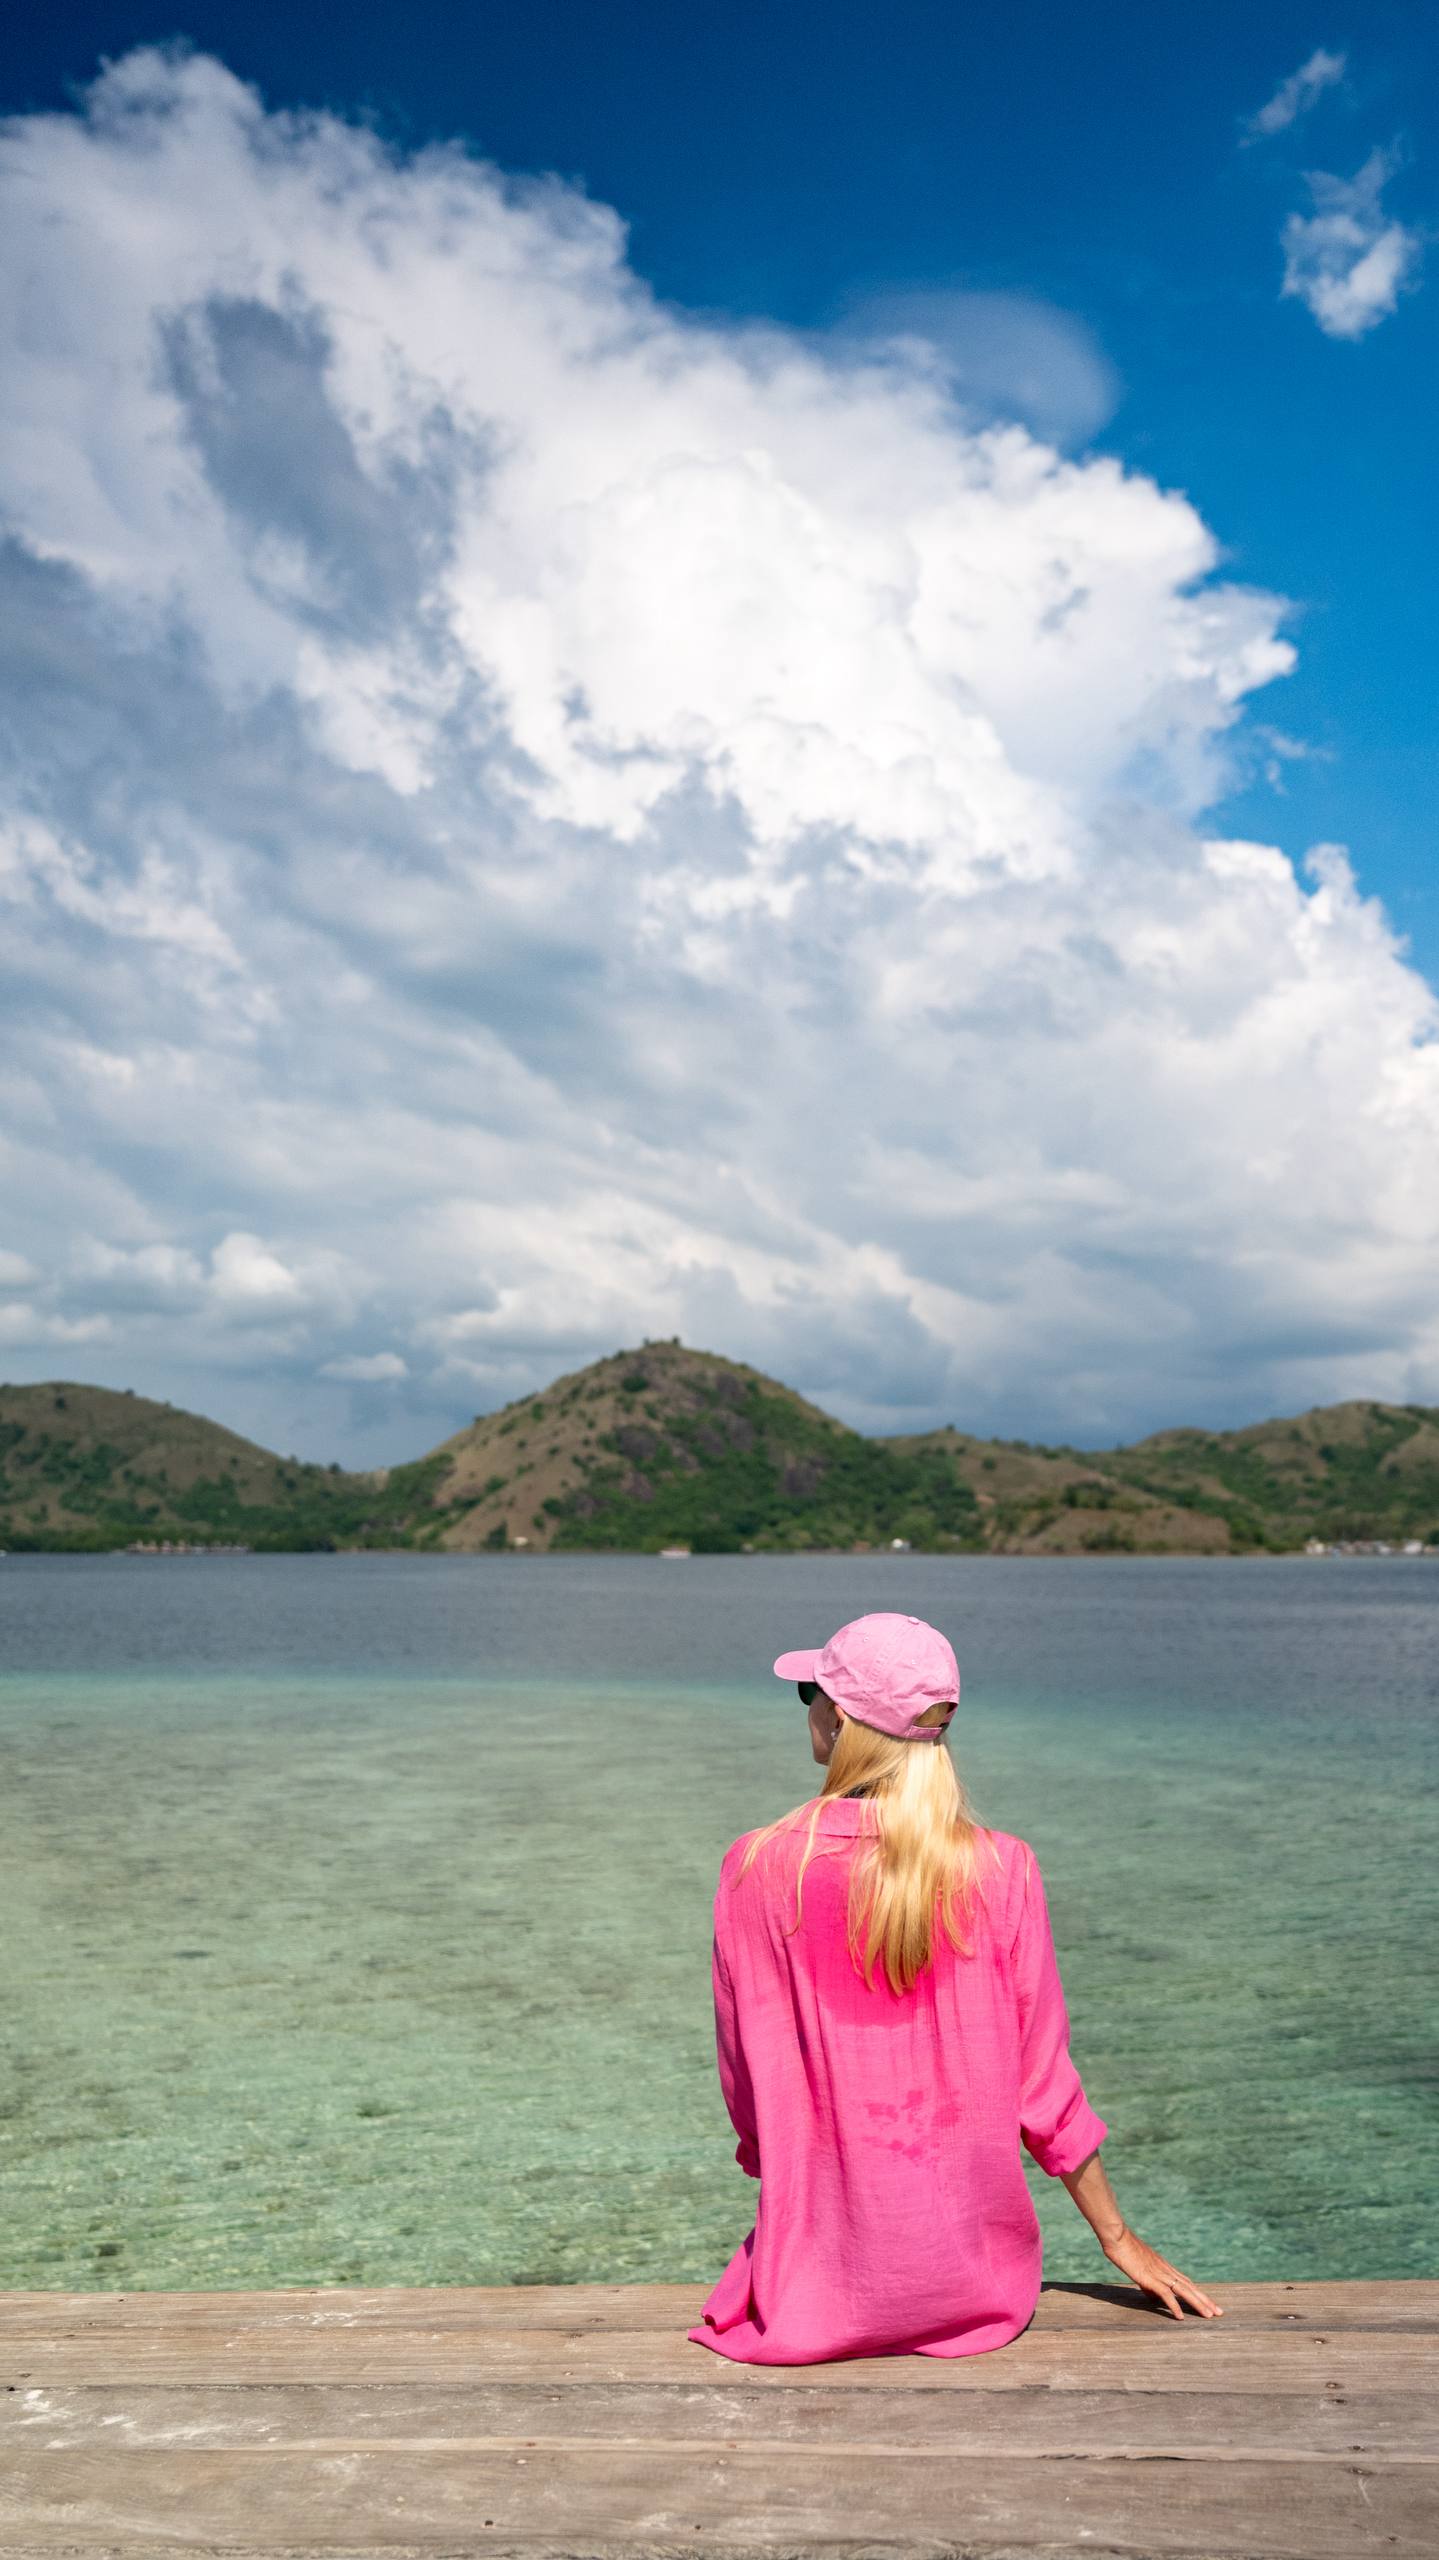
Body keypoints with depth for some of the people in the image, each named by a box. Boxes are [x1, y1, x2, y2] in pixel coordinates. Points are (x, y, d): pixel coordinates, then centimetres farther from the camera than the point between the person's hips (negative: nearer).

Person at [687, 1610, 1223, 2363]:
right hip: (973, 2275, 2)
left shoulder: (758, 1870, -11)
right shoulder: (1002, 1870, -8)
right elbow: (1043, 2082, -2)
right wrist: (1118, 2239, 12)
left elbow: (751, 2080, -4)